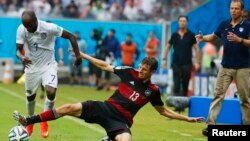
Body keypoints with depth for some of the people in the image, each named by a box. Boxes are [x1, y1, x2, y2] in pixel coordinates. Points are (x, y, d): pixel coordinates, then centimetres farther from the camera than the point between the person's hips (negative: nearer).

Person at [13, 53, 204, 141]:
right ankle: (27, 122, -9)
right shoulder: (129, 73, 1)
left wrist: (187, 118, 5)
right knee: (69, 108, -14)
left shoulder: (153, 90, 1)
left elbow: (164, 111, 13)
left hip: (120, 121, -1)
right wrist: (82, 55, 8)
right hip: (105, 108, 2)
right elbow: (105, 66, 9)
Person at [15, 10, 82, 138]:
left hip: (48, 65, -2)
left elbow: (71, 36, -15)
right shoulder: (21, 30, -19)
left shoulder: (49, 28, -26)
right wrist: (22, 57, -42)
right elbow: (18, 50, -17)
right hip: (32, 66, 2)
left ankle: (44, 121, 4)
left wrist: (78, 55, -17)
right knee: (30, 96, 15)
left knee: (51, 92, -22)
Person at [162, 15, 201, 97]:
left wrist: (198, 62, -5)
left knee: (185, 86, 4)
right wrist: (164, 59, 8)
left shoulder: (191, 35, 2)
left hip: (187, 64, -1)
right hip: (176, 63, 1)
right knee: (176, 85, -6)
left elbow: (196, 49, 2)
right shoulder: (174, 35, 7)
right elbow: (168, 47, 16)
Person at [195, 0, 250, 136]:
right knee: (218, 95, -3)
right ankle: (210, 124, -7)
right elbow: (213, 36, 19)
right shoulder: (224, 24, 7)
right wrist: (203, 38, -1)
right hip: (225, 67, 3)